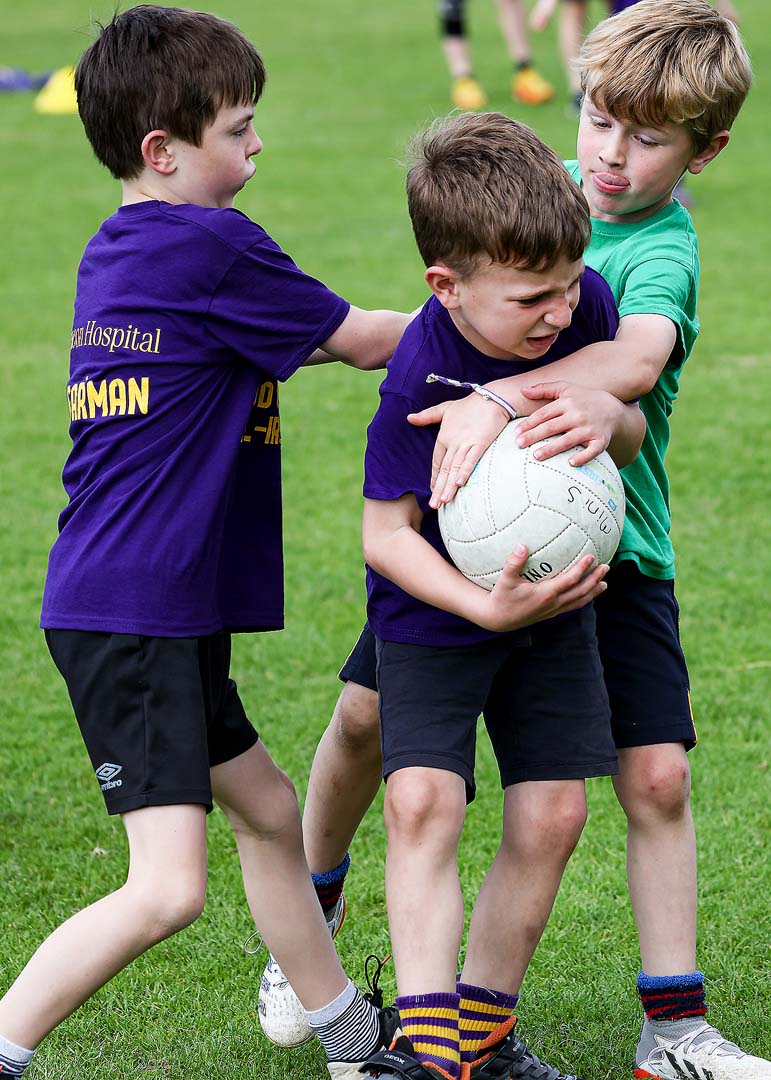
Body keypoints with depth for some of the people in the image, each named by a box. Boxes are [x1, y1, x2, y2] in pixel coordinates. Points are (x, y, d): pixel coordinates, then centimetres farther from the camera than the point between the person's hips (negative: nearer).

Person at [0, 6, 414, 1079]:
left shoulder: (114, 252, 13)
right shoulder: (212, 247, -13)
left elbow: (273, 339, 25)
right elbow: (359, 339, -1)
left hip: (161, 615, 11)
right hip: (135, 616, -11)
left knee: (267, 811, 22)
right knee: (168, 887, -15)